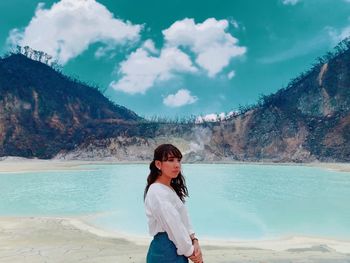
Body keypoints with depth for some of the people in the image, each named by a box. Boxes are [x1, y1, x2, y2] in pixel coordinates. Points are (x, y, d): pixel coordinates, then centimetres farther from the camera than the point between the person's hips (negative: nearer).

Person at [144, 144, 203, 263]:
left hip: (177, 251, 9)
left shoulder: (171, 189, 10)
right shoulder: (157, 193, -20)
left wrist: (194, 241, -8)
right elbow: (174, 227, -20)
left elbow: (184, 219, 4)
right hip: (165, 253, -9)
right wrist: (190, 252, -10)